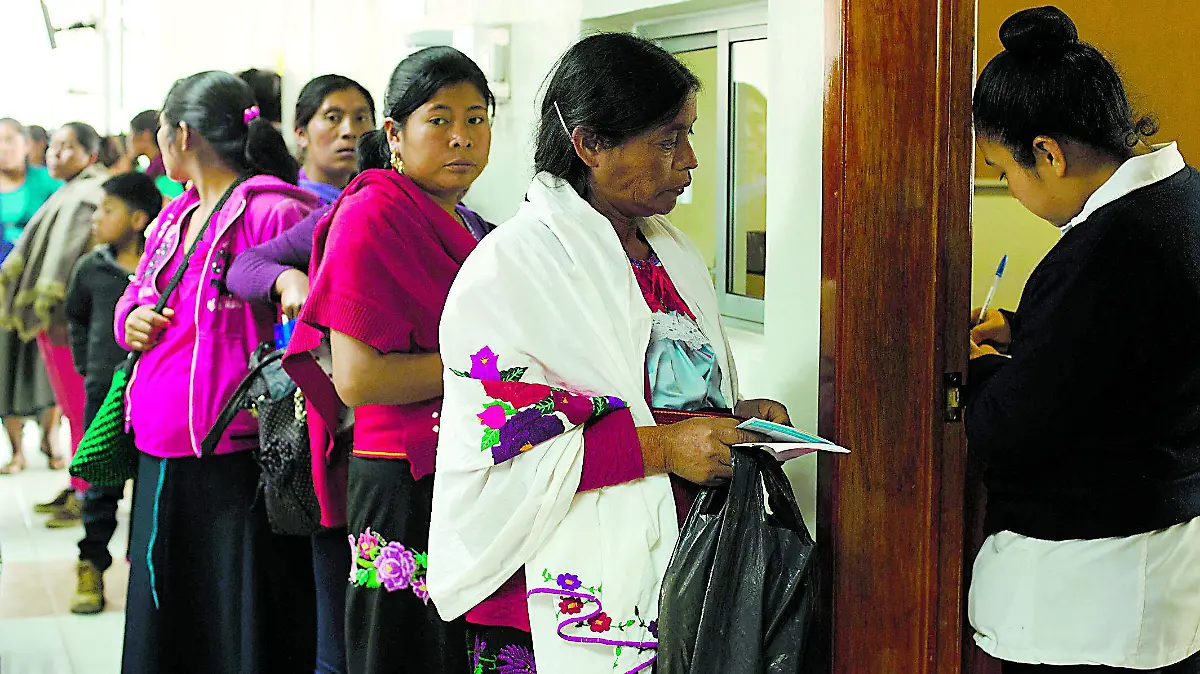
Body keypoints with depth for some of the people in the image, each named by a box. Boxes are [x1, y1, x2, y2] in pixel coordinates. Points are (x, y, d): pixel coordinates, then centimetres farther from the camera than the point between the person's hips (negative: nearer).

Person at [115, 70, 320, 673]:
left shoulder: (273, 212, -12)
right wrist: (130, 320, 7)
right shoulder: (173, 219, 16)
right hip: (160, 462, 9)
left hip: (236, 464, -9)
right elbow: (138, 297, 27)